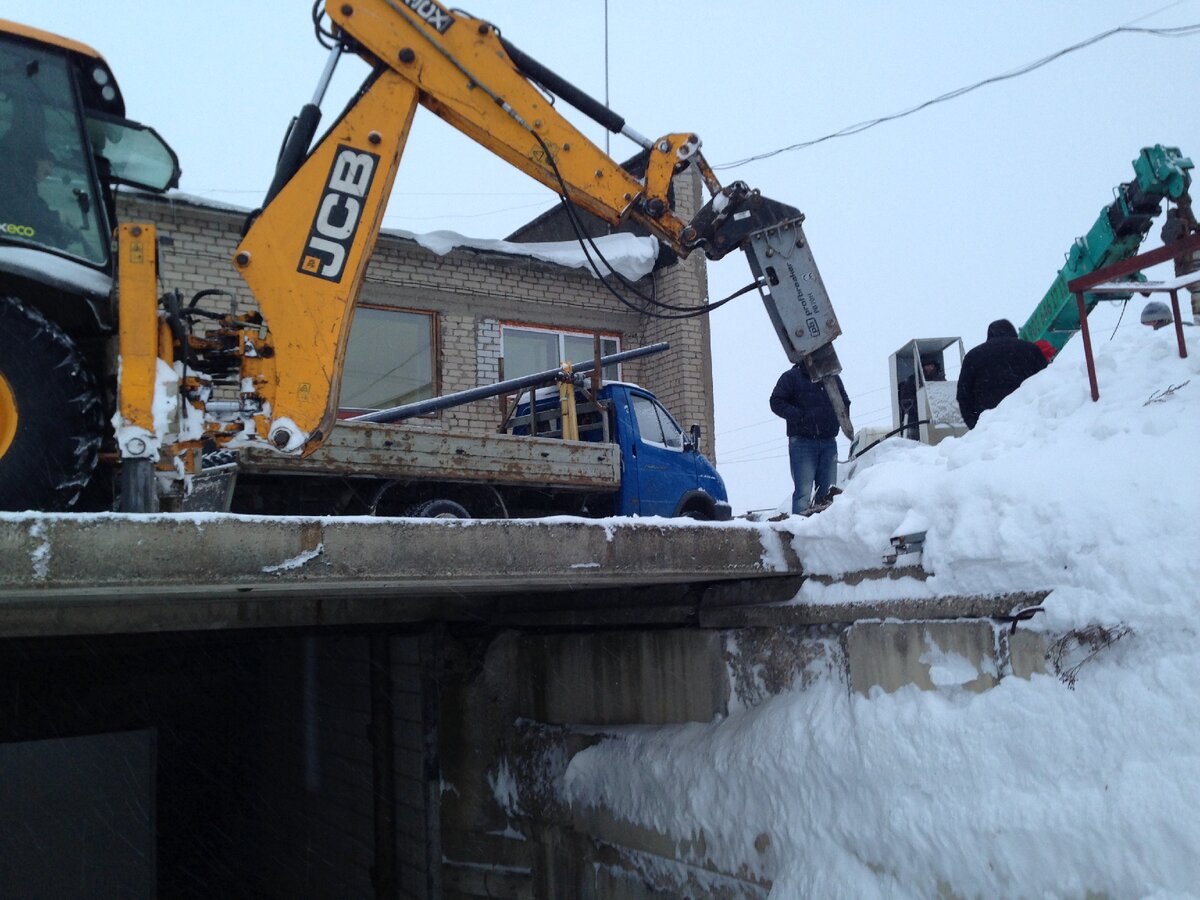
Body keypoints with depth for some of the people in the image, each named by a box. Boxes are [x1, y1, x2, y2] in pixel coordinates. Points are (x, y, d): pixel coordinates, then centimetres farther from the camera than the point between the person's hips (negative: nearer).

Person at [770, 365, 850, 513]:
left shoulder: (833, 377, 15)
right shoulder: (791, 377, 1)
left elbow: (845, 402, 24)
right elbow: (776, 402, -4)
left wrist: (838, 417, 2)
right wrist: (800, 416, -16)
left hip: (829, 441, 5)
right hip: (802, 441, -5)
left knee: (828, 494, 6)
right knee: (803, 492, -10)